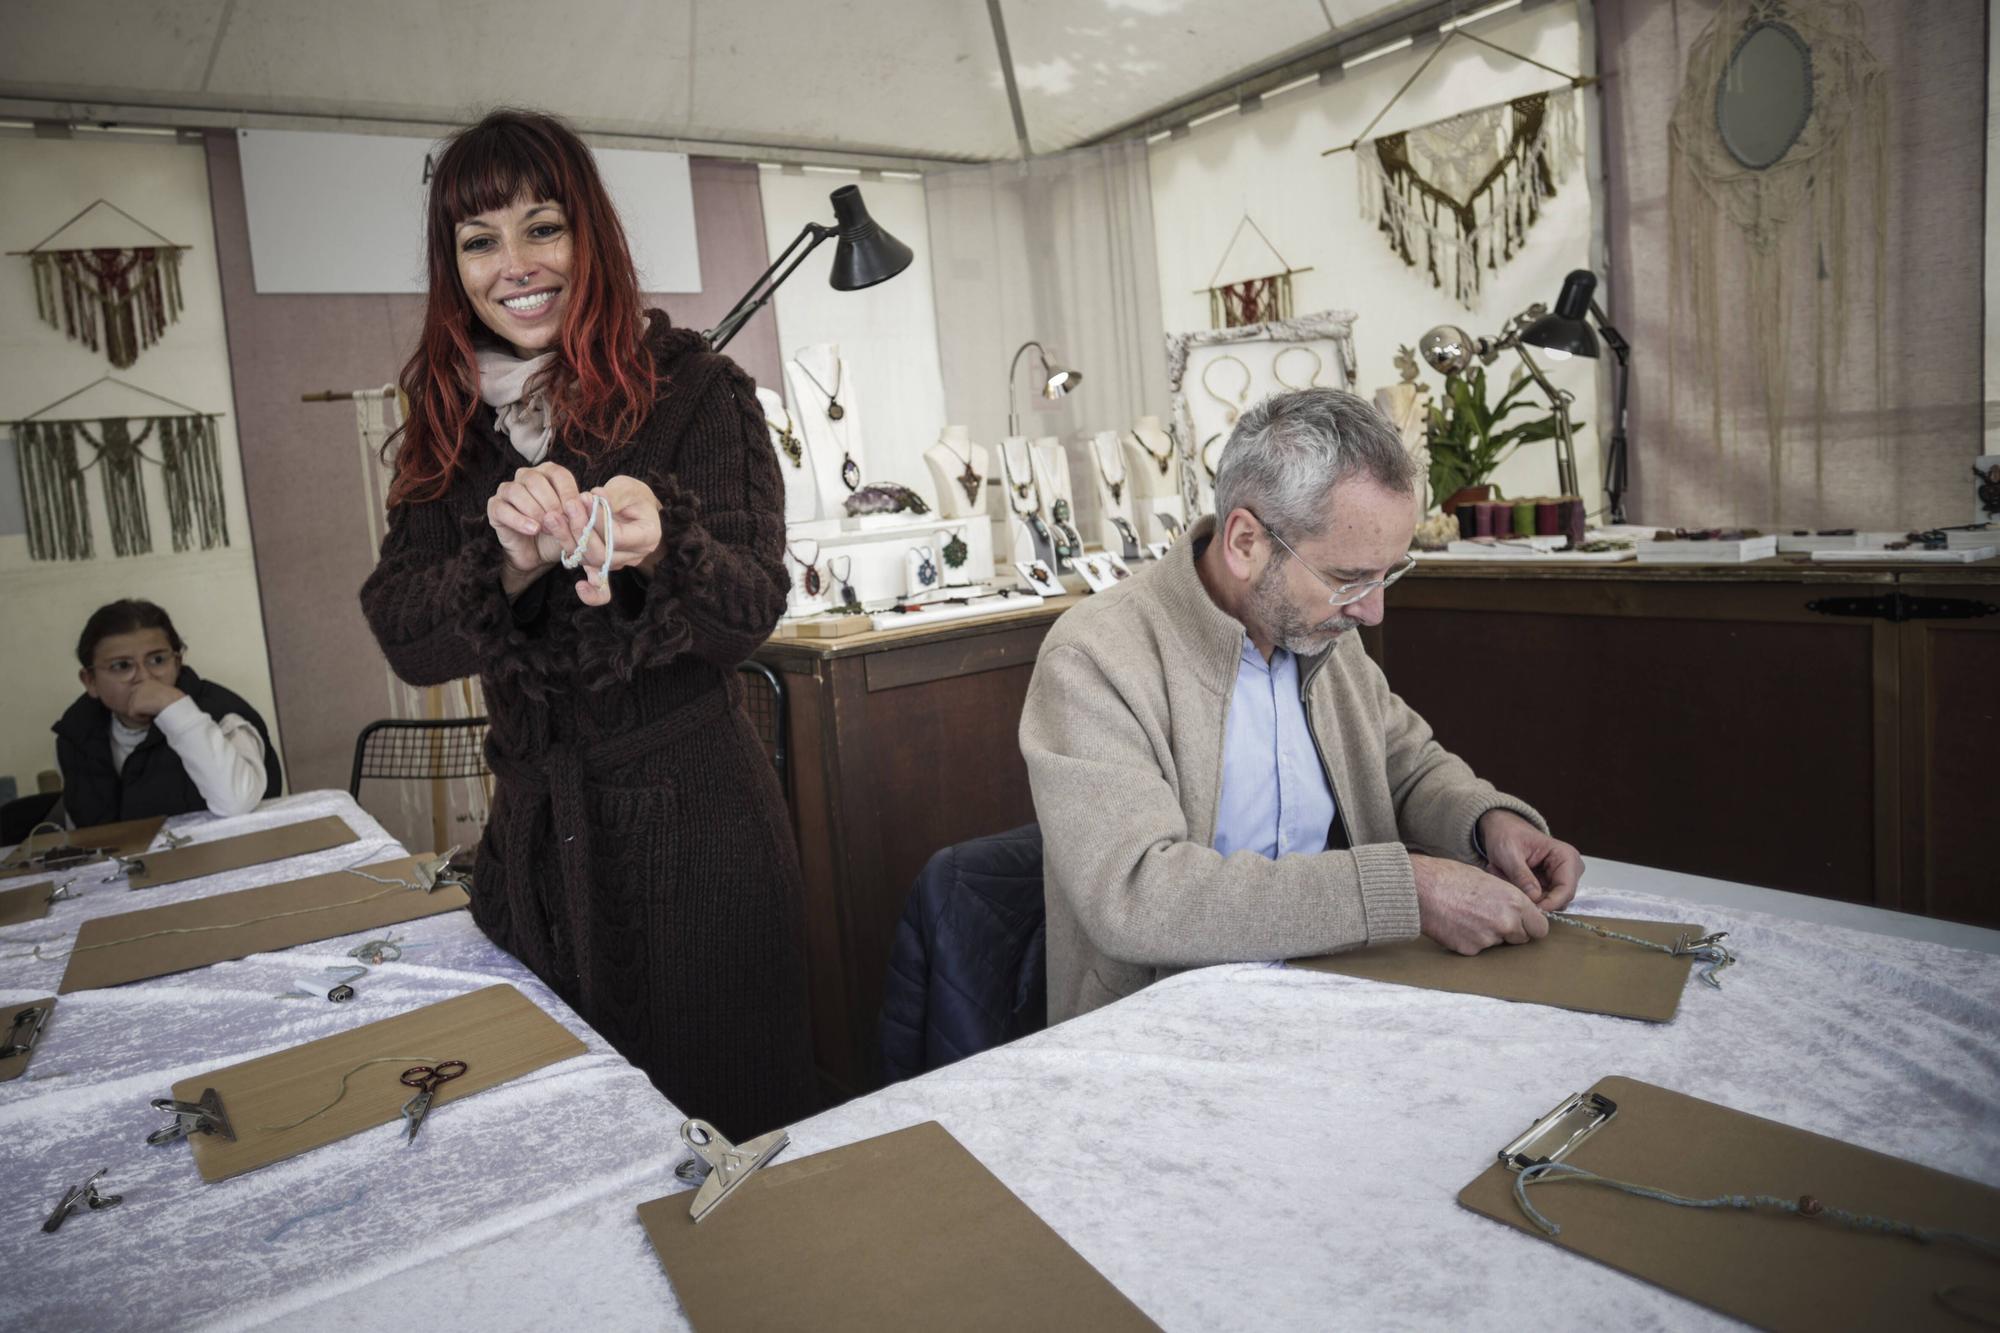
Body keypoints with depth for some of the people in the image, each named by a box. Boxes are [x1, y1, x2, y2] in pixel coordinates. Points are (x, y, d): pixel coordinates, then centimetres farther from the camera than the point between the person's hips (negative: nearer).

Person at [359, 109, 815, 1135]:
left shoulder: (696, 390, -5)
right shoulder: (453, 430, 7)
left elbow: (752, 607, -14)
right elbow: (404, 637, -4)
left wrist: (656, 544, -35)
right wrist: (512, 561, -23)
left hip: (690, 826, -4)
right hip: (532, 832, 4)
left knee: (722, 1126, 8)